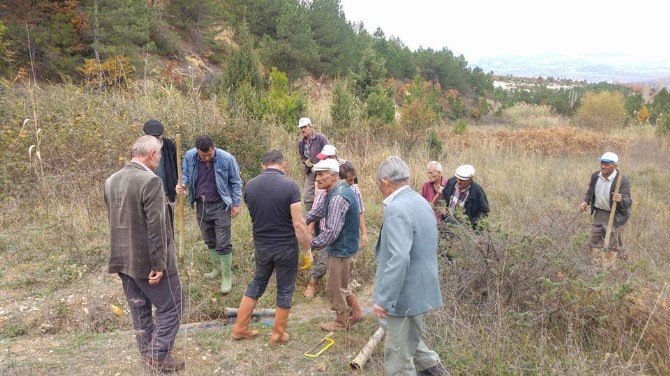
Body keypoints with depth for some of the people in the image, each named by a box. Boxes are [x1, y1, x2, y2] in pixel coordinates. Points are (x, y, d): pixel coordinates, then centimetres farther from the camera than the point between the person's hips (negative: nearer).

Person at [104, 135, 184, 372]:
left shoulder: (111, 181, 5)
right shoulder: (150, 181, -21)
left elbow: (113, 220, 13)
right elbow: (155, 227, -23)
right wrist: (158, 265, -18)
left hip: (122, 259, 8)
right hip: (147, 261, -8)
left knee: (139, 309, 20)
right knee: (170, 308, 8)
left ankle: (146, 353, 32)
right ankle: (159, 356, 12)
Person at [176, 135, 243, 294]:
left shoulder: (227, 159, -19)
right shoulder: (189, 157, -11)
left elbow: (235, 182, -8)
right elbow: (185, 174, 8)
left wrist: (236, 204, -6)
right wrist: (183, 185, -13)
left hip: (220, 205, -4)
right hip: (201, 205, 4)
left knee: (223, 243, -2)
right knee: (209, 240, 19)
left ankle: (227, 276, 10)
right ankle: (217, 268, 38)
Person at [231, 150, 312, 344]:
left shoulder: (250, 186, -5)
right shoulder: (289, 185, -18)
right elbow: (298, 224, -19)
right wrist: (307, 249, -9)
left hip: (261, 246, 4)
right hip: (286, 247, -4)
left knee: (257, 284, 23)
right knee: (285, 290, 14)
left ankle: (240, 328, 30)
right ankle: (278, 334, 26)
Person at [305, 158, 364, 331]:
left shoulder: (338, 198, -29)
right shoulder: (338, 189, 4)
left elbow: (331, 232, -31)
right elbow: (319, 210, 16)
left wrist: (311, 244, -20)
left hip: (341, 250, -10)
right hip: (341, 247, 10)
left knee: (335, 288, 9)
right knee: (341, 284, 24)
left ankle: (342, 321, 28)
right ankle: (356, 312, 36)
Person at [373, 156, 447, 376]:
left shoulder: (396, 209, -23)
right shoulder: (420, 201, 7)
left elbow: (399, 259, -31)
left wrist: (384, 300, -25)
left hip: (406, 294, -9)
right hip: (421, 287, 9)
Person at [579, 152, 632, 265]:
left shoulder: (622, 180, -25)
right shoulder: (595, 176, -8)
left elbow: (627, 202, -28)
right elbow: (590, 192, 10)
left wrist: (620, 200, -50)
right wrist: (585, 202, -7)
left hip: (616, 215, -6)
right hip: (599, 213, 6)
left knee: (611, 245, 5)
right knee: (594, 240, 17)